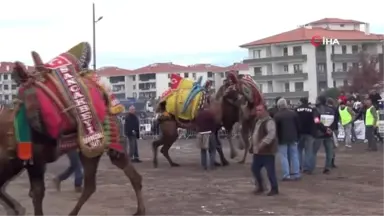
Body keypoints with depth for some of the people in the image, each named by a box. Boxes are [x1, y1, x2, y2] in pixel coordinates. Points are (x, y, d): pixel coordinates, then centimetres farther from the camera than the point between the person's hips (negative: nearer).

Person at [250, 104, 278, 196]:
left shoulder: (269, 121, -16)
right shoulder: (258, 121, 16)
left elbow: (271, 134, -30)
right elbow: (254, 134, 28)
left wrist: (263, 143, -35)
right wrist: (251, 144, 19)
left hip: (267, 151, -10)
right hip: (258, 151, 10)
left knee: (270, 171, -4)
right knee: (255, 168, 13)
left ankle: (274, 189, 9)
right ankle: (260, 187, 26)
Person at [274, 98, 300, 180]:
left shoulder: (277, 116, -9)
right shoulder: (293, 113, 5)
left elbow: (275, 129, -9)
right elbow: (298, 126, 8)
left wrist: (276, 139, -2)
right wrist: (297, 136, 14)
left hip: (282, 138, -4)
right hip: (293, 137, 4)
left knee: (284, 157, -1)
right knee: (294, 156, 10)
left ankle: (286, 175, -5)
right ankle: (296, 174, 12)